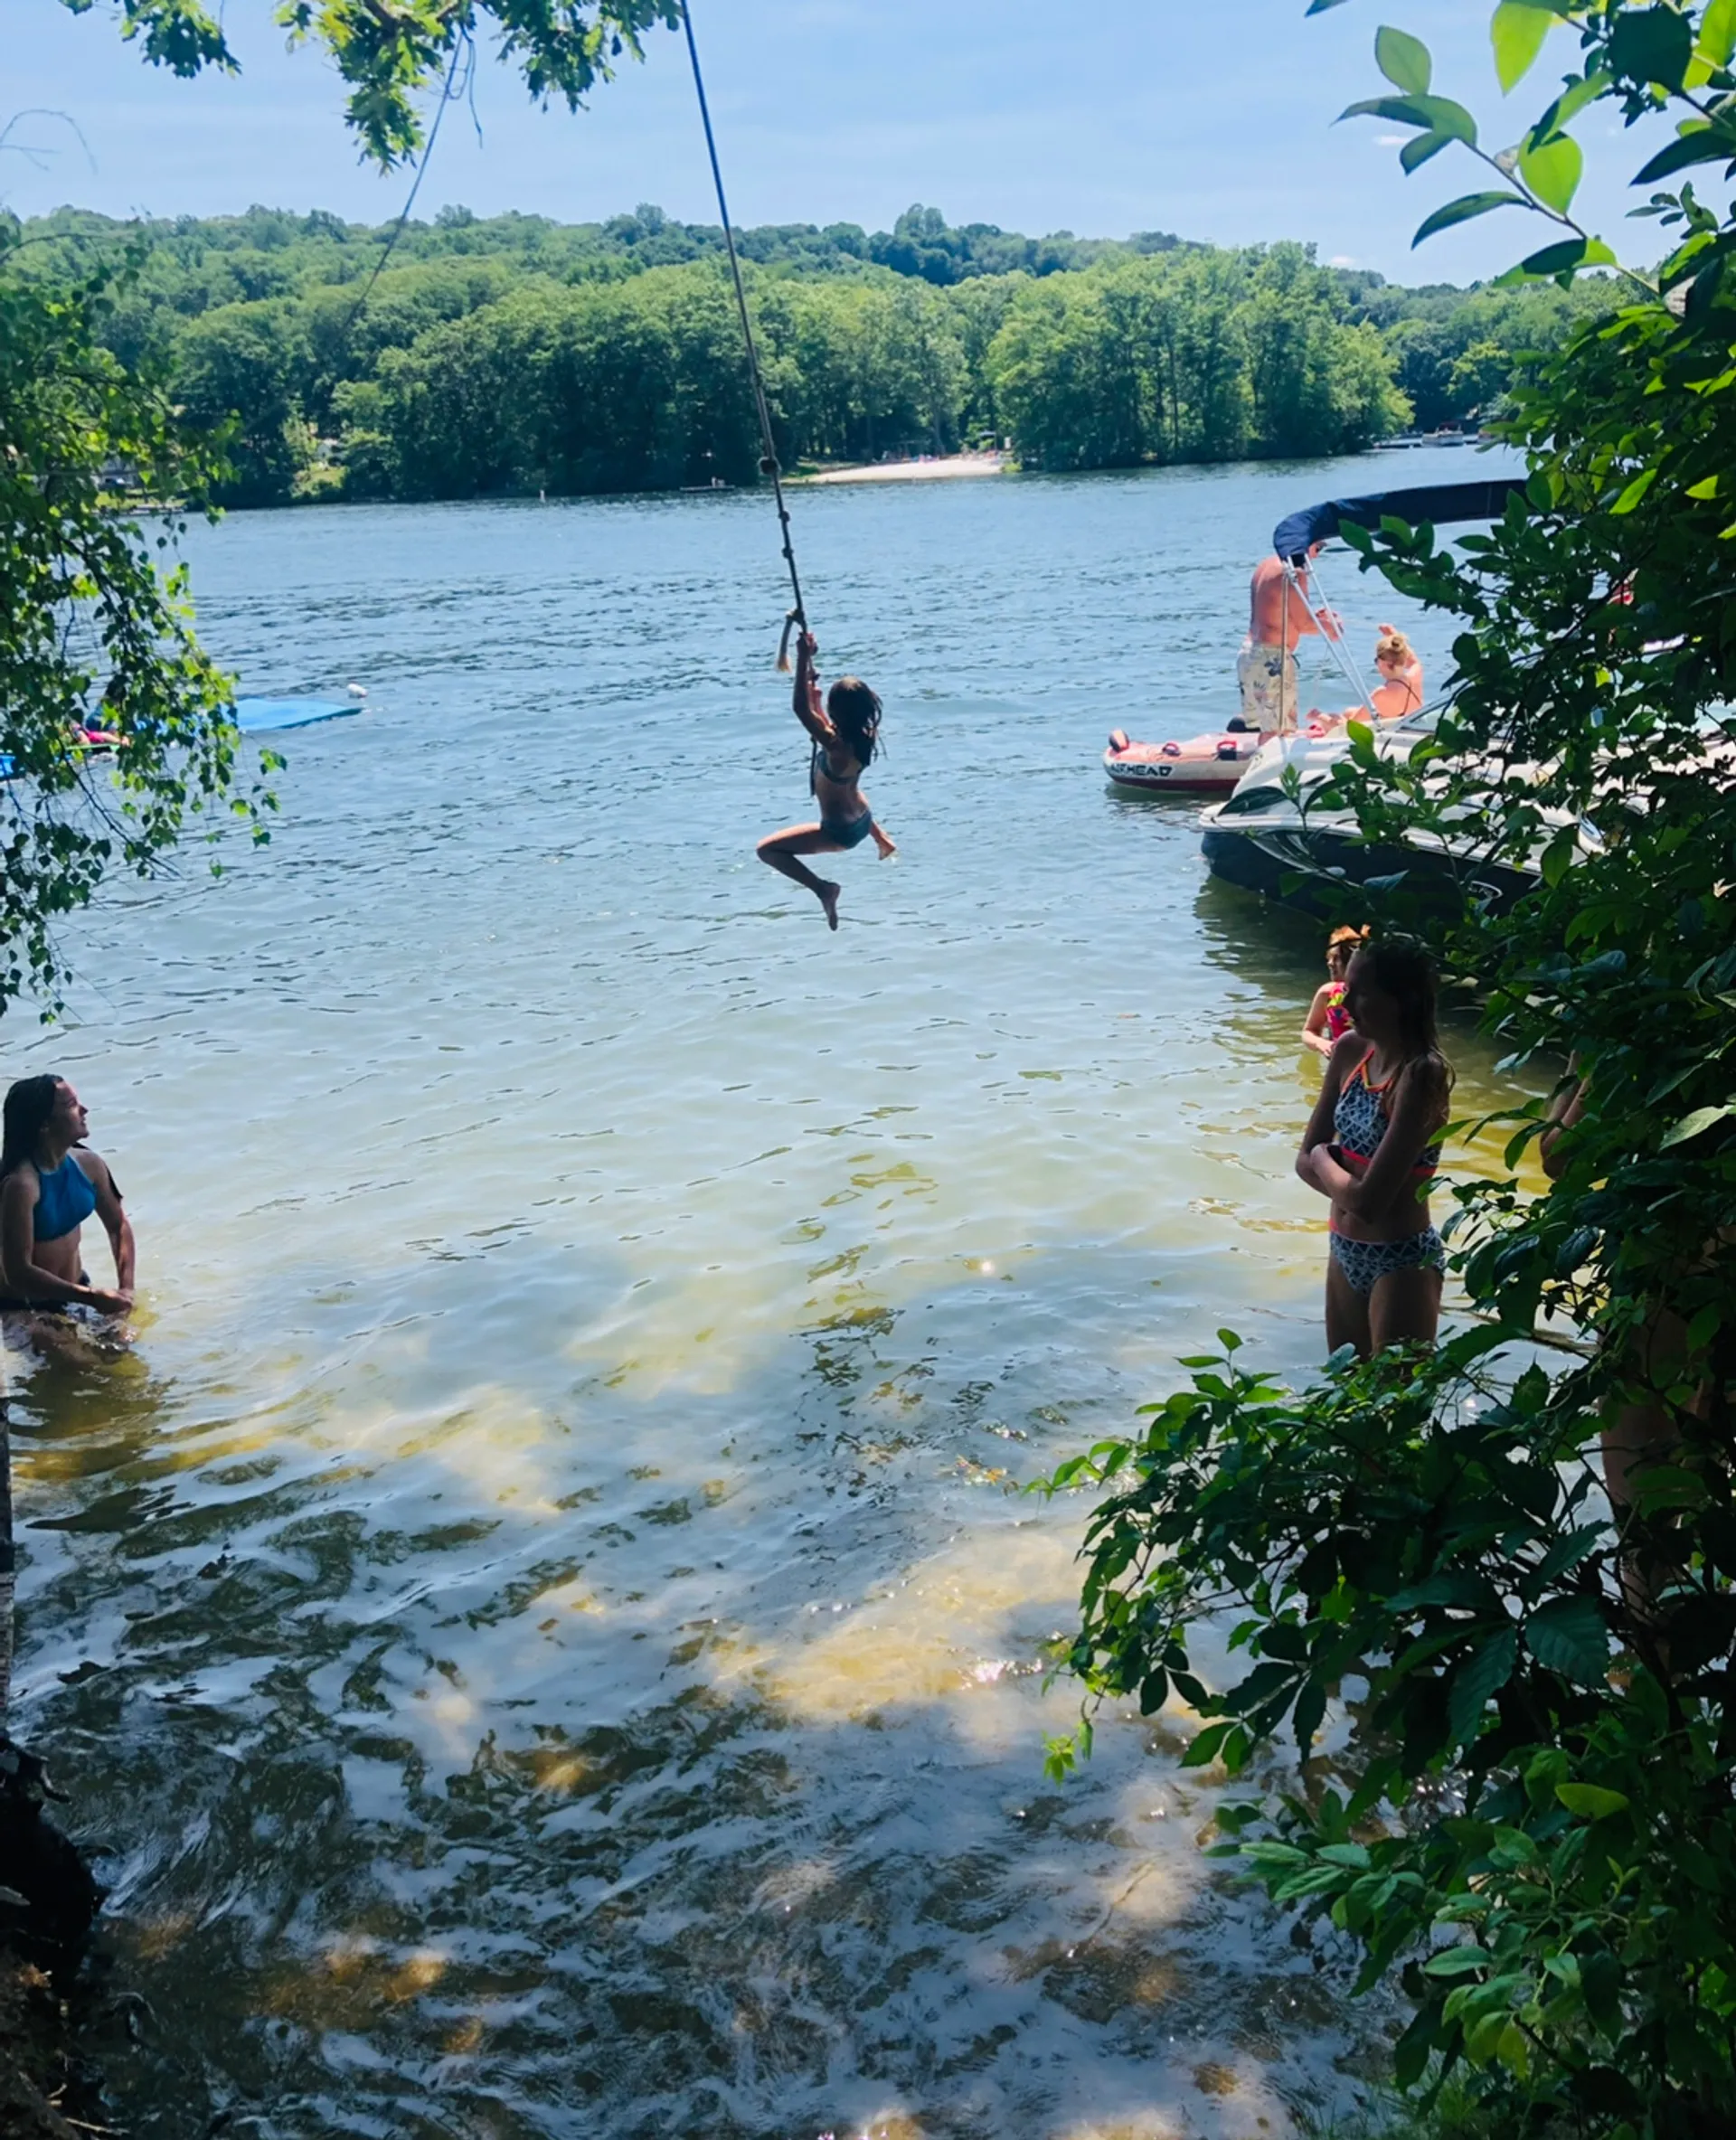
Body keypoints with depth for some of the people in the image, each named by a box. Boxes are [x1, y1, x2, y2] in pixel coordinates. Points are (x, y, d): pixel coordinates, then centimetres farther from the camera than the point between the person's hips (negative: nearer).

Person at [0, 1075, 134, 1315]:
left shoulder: (88, 1164, -8)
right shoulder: (21, 1184, -29)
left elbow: (119, 1226, 6)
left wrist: (126, 1287, -8)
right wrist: (91, 1297, -31)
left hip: (73, 1291, 6)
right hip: (23, 1307, -6)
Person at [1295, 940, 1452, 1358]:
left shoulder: (1421, 1075, -23)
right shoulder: (1351, 1050, -1)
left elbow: (1368, 1201, -26)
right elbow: (1305, 1160, 5)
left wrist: (1325, 1160, -8)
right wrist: (1347, 1185, -14)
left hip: (1401, 1263, -8)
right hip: (1345, 1252, 8)